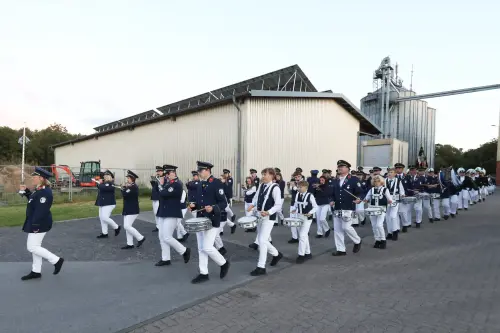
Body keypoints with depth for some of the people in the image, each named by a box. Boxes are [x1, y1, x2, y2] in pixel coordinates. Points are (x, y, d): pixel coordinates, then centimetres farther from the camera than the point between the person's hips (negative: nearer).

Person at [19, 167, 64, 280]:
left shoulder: (45, 192, -23)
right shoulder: (40, 190, 9)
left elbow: (41, 210, -26)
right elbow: (33, 200, 25)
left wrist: (35, 225, -26)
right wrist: (26, 191, 15)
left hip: (39, 224, -10)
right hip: (35, 223, 11)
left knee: (32, 247, -4)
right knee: (35, 246, 15)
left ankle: (56, 260, 3)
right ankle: (36, 271, 26)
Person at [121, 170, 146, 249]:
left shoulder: (134, 187, -16)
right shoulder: (129, 186, 14)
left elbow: (125, 195, -23)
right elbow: (125, 195, 10)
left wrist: (124, 188, -7)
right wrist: (125, 188, -3)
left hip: (132, 210, -10)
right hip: (128, 210, 10)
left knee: (127, 226, -11)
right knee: (127, 226, 9)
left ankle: (140, 238, 1)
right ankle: (130, 244, 16)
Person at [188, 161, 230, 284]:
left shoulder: (217, 183, -12)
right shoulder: (200, 184, 11)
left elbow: (224, 203, -13)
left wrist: (213, 208, -28)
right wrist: (194, 205, 1)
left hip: (212, 221, -8)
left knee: (207, 248, -8)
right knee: (201, 248, 11)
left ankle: (224, 263, 16)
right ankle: (203, 274, 22)